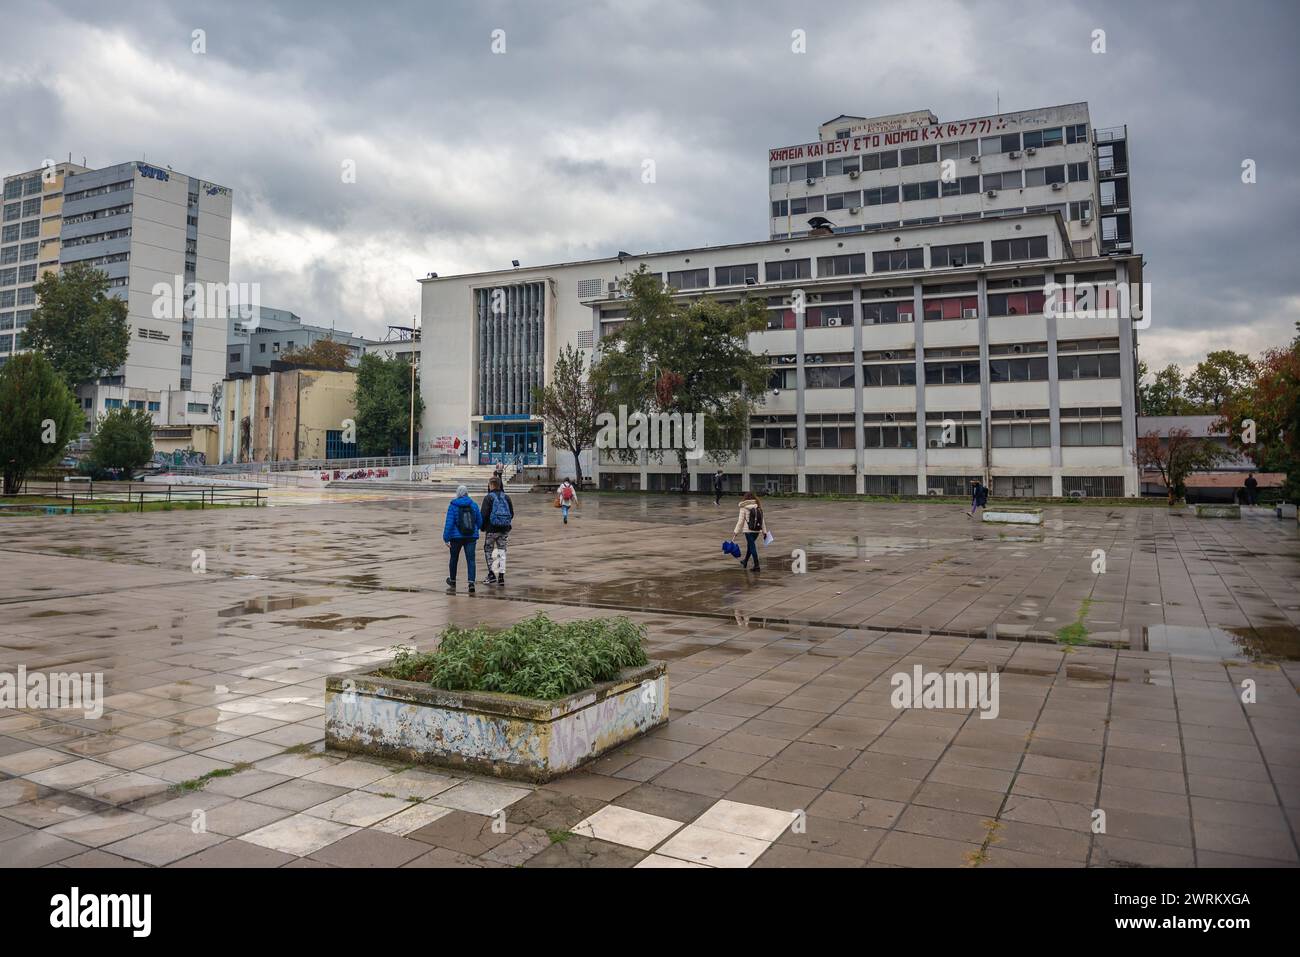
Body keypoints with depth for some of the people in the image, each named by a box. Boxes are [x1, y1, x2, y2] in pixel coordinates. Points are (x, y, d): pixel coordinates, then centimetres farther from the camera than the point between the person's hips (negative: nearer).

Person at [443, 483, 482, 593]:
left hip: (456, 537, -1)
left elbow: (449, 523, -11)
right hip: (471, 537, 1)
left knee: (454, 558, 18)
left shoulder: (453, 506, -7)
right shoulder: (474, 505, 1)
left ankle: (452, 581, 35)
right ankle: (471, 583, -18)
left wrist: (446, 538, -9)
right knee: (470, 560, -2)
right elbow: (479, 521, 9)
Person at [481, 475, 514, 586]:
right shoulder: (506, 497, 7)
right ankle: (501, 576, 4)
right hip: (505, 529, 4)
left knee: (488, 550, 11)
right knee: (502, 551, 8)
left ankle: (491, 573, 3)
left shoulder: (488, 497, -8)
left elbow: (484, 514, -13)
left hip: (491, 529, -4)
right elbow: (512, 514, 9)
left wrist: (483, 527, 0)